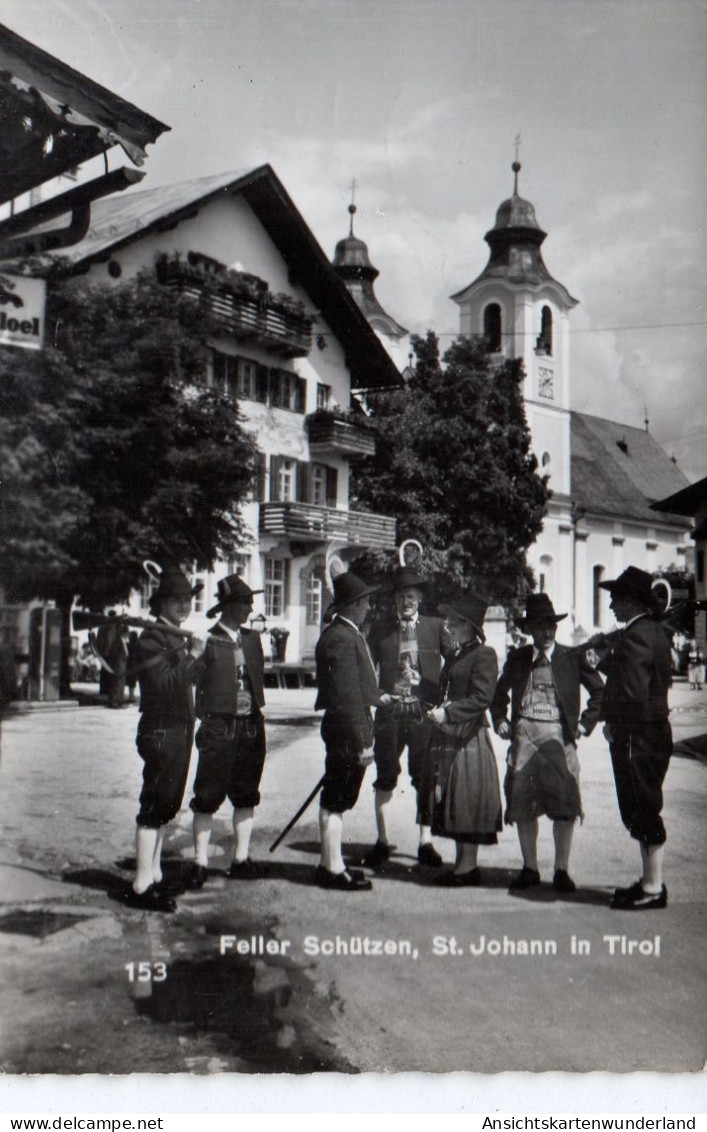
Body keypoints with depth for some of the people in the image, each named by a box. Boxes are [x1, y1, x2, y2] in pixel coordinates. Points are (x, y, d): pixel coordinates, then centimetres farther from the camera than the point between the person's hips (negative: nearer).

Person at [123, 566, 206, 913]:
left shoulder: (179, 637, 18)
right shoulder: (152, 637, -12)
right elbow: (165, 683, -23)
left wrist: (196, 657, 7)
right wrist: (193, 657, -18)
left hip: (180, 731, 9)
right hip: (160, 731, -9)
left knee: (166, 806, 14)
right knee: (154, 806, -7)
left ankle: (154, 872, 23)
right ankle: (142, 885, -4)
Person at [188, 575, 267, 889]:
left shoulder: (252, 638, 11)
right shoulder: (208, 641, -8)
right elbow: (195, 684, -8)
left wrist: (256, 714, 6)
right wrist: (203, 722, -15)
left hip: (251, 726, 6)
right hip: (219, 727, -6)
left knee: (246, 796, 11)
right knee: (207, 797, -1)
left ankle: (241, 860, 20)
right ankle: (200, 863, 9)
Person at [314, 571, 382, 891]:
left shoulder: (341, 633, 13)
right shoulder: (341, 638, -19)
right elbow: (348, 696, -23)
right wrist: (362, 741, -21)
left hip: (340, 730, 10)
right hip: (347, 730, -10)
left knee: (335, 799, 16)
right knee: (337, 801, -2)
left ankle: (329, 863, 26)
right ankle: (334, 869, 7)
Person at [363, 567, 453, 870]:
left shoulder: (436, 627, 6)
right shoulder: (381, 634, 10)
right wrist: (376, 694, -2)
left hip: (425, 711, -1)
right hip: (390, 712, 1)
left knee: (425, 779, 4)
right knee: (385, 778, 4)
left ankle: (426, 842, 14)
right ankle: (383, 842, 13)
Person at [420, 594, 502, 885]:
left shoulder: (483, 654, -11)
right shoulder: (454, 655, 16)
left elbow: (481, 698, -18)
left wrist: (447, 712, -21)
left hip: (469, 737, -9)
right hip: (447, 736, 9)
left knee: (467, 800, -3)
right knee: (452, 802, 12)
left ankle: (468, 865, 5)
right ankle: (463, 864, 20)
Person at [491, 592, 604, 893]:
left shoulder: (572, 658, 2)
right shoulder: (517, 659, 9)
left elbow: (600, 691, 10)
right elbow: (500, 693, 24)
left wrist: (585, 724, 4)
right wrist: (501, 722, 13)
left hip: (559, 736, -2)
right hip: (524, 735, 2)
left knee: (564, 805, -3)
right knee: (522, 805, 3)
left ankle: (561, 871, 8)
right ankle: (529, 868, 15)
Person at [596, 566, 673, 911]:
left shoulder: (635, 636, -19)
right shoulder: (656, 631, 12)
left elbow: (633, 692, -25)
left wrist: (613, 724, -11)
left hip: (637, 736, -10)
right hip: (655, 731, 10)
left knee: (642, 811, -2)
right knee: (643, 811, 17)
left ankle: (652, 889, 7)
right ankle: (650, 881, 26)